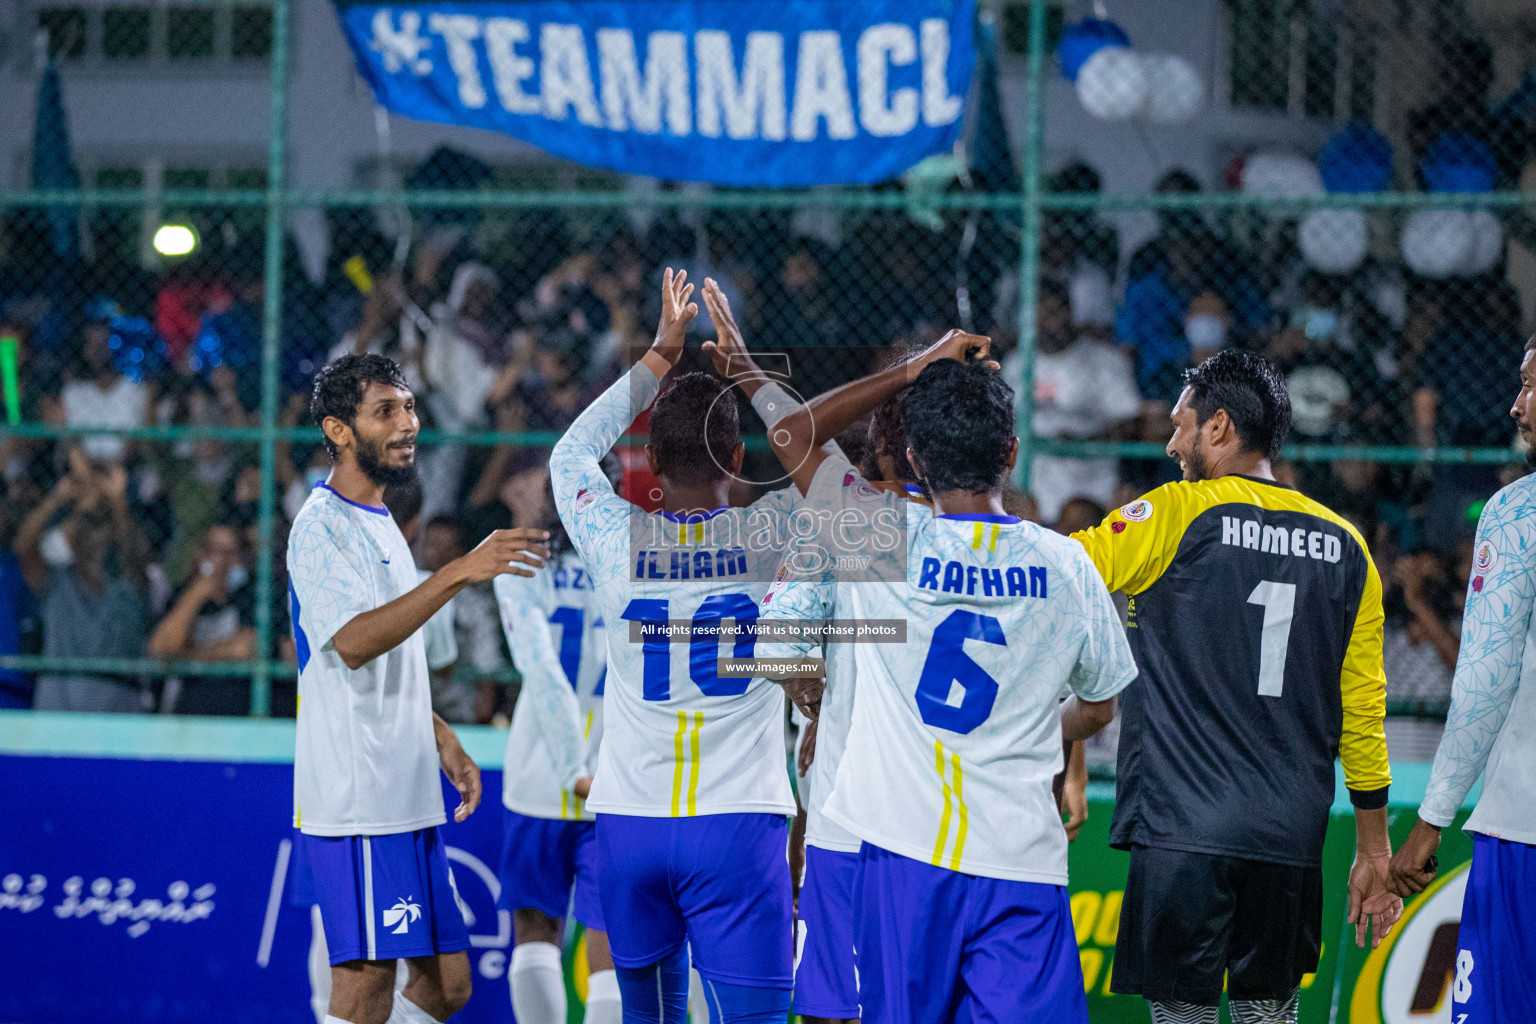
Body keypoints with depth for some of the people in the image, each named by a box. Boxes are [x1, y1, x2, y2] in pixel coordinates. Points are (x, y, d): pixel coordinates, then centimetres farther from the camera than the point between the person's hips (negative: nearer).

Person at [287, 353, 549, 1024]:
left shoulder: (378, 524, 19)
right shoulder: (322, 526, -11)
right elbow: (354, 642, -28)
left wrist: (440, 739, 19)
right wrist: (459, 572, -33)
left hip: (407, 801, 10)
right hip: (356, 806, -10)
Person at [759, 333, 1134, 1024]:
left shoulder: (886, 539, -5)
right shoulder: (1067, 566, 1)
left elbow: (790, 436, 12)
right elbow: (1099, 708, 17)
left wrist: (914, 370, 15)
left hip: (901, 855, 0)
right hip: (1022, 860, 0)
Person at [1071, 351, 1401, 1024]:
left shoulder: (1178, 515, -5)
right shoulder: (1344, 545, 11)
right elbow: (1364, 708, 12)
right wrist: (1374, 849, 18)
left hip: (1185, 827, -5)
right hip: (1291, 836, 5)